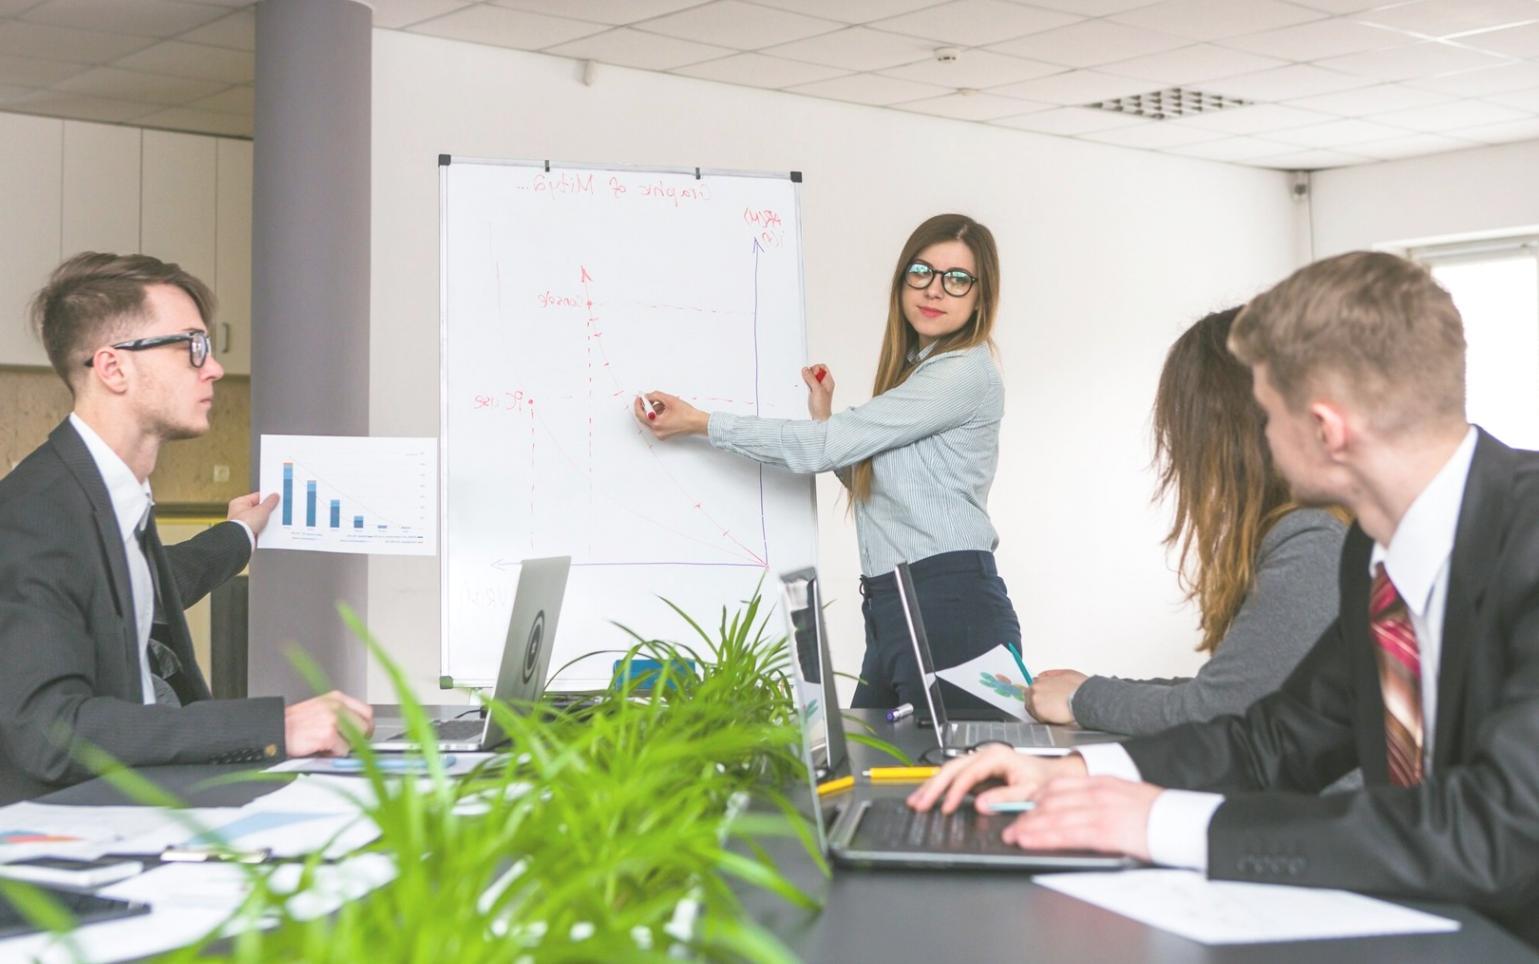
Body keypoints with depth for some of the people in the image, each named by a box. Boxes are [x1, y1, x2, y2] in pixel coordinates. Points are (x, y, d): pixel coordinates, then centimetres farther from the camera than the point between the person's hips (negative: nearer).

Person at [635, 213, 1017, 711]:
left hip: (950, 604, -9)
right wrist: (824, 415, 9)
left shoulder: (965, 374, -12)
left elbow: (829, 446, -15)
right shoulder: (914, 368, 19)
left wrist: (700, 422, -10)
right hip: (892, 608, 9)